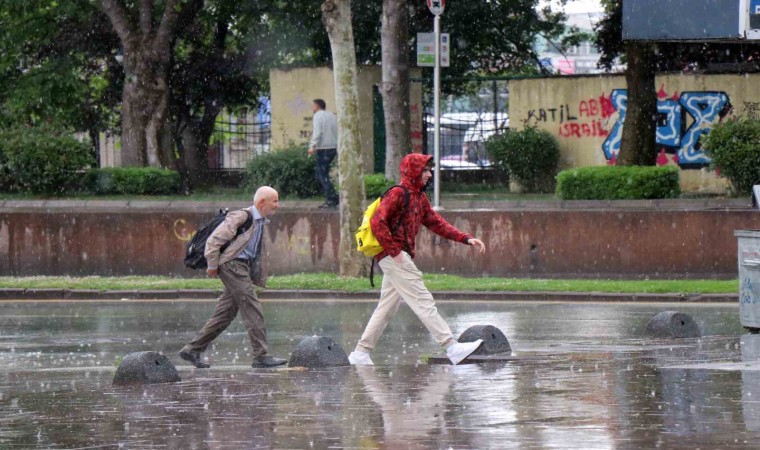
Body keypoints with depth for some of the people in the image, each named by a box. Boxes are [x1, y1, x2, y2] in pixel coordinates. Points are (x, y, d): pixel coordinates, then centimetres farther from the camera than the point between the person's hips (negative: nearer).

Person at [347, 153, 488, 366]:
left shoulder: (420, 198, 20)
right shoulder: (397, 194, -10)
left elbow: (437, 223, 18)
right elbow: (377, 223, -19)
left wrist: (466, 239, 8)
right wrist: (394, 251, -19)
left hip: (400, 257, 10)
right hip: (394, 258, -10)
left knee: (387, 308, 11)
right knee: (423, 301, -12)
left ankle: (360, 354, 13)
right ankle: (452, 348, -16)